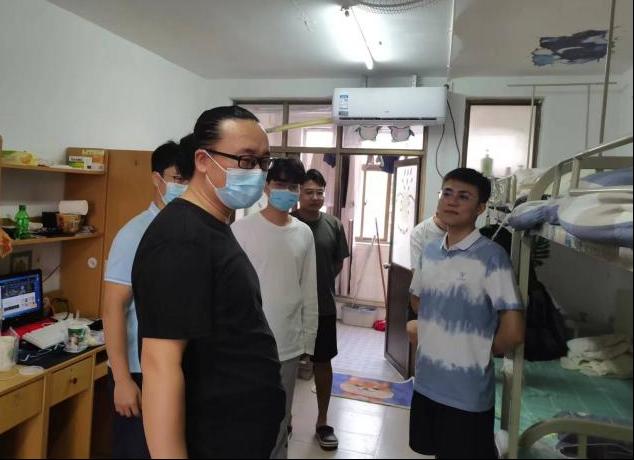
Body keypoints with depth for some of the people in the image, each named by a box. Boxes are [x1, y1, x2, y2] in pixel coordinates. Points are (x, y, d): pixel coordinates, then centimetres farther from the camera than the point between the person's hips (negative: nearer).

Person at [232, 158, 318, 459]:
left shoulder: (304, 234, 3)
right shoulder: (242, 229, -9)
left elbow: (309, 291, 7)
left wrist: (308, 338, 8)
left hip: (288, 344, 4)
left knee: (280, 419, 17)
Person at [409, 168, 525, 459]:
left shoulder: (491, 255, -17)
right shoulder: (429, 252, 3)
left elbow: (513, 332, -20)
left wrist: (483, 351, -2)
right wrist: (432, 337, 10)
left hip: (467, 393, -6)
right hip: (425, 383, 6)